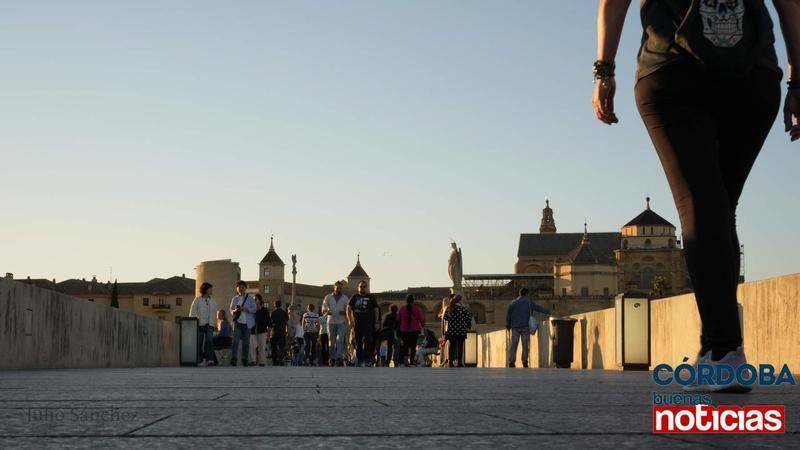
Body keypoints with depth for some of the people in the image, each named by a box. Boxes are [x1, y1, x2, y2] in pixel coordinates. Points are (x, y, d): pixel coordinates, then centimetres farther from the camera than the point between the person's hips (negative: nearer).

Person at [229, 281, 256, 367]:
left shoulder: (250, 298, 6)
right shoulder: (235, 298, 12)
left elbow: (254, 309, 0)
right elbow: (231, 309, 13)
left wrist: (245, 309, -15)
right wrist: (234, 311, -11)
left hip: (247, 322, 0)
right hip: (237, 322, 0)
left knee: (246, 342, 2)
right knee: (235, 340, -12)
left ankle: (245, 359, 8)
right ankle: (233, 358, -17)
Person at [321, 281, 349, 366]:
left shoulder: (345, 298, 9)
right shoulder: (328, 297, 8)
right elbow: (323, 310, 7)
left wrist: (345, 312, -11)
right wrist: (327, 312, -16)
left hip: (341, 322, -1)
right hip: (331, 322, 1)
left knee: (340, 340, -16)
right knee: (332, 342, 3)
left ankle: (339, 358, -24)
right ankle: (333, 358, 10)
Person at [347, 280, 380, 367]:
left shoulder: (371, 297, 10)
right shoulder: (354, 297, 13)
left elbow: (376, 310, 9)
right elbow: (348, 309, 7)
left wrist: (376, 322, 2)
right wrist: (350, 320, -6)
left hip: (368, 323, -2)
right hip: (357, 323, 2)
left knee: (367, 341, -15)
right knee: (358, 343, 3)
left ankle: (366, 359, -14)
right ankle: (359, 360, 9)